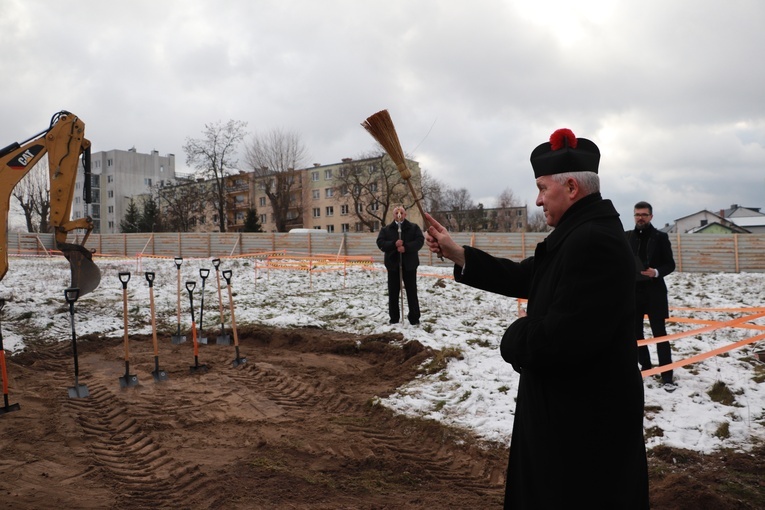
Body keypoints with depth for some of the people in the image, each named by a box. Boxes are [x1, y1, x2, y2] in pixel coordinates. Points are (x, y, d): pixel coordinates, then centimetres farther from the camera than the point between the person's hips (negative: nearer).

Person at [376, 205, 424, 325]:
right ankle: (394, 318, 15)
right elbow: (380, 243, -4)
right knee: (393, 292, 6)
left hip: (409, 264, -1)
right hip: (393, 264, 1)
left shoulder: (414, 227, 4)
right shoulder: (386, 229, 8)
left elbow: (420, 240, -8)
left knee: (412, 291, 3)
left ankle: (414, 318, 11)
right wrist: (394, 244, -21)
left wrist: (406, 247, -22)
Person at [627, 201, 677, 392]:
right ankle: (646, 367, 25)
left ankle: (667, 376, 0)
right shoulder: (627, 237, 7)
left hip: (654, 291, -3)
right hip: (633, 291, 4)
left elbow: (670, 264, -1)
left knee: (659, 333, -3)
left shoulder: (661, 237, -1)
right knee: (636, 332, 10)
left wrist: (656, 272, -19)